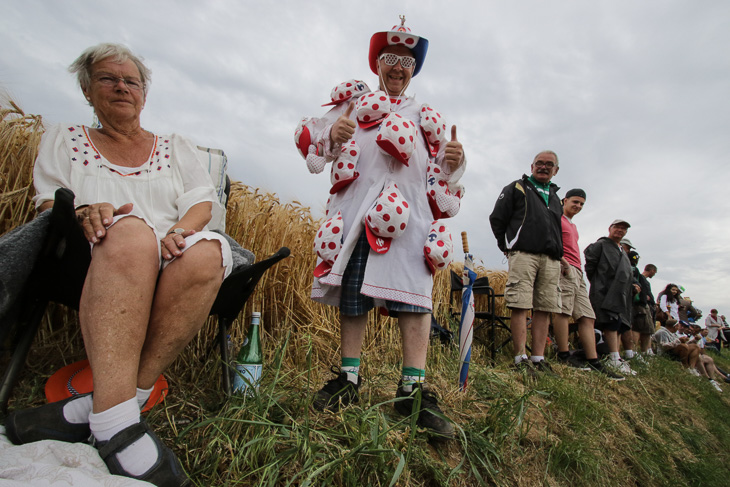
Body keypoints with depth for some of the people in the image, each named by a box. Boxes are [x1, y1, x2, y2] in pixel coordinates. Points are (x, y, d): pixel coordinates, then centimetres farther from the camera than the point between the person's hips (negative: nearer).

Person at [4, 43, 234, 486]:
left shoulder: (177, 148, 23)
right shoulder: (63, 140, 24)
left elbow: (204, 202, 9)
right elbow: (48, 205, 11)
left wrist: (180, 231, -13)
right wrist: (82, 215, -14)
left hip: (169, 263, 1)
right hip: (95, 261, 0)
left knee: (207, 251, -36)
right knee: (131, 232, -38)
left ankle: (97, 406, -30)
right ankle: (117, 422, -41)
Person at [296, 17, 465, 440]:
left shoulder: (424, 114, 27)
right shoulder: (353, 100, 23)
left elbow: (439, 172, 21)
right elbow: (312, 140, 16)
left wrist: (453, 159, -2)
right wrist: (333, 133, -6)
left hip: (408, 210, 1)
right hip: (356, 206, 0)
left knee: (414, 289, -11)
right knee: (352, 291, 0)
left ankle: (414, 387, -5)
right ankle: (349, 378, 13)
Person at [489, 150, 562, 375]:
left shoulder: (554, 196, 27)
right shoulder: (516, 188, 11)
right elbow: (497, 219, 5)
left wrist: (557, 252, 16)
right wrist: (508, 247, 3)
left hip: (551, 259, 6)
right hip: (523, 253, -5)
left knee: (544, 308, 1)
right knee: (520, 305, -11)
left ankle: (538, 358, 6)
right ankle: (520, 358, -9)